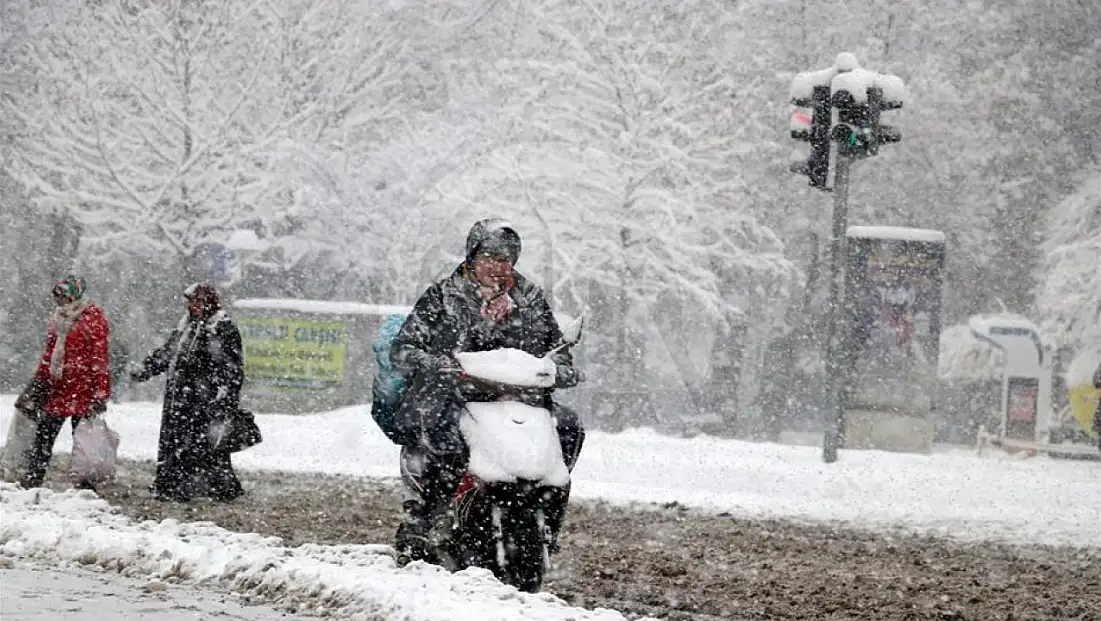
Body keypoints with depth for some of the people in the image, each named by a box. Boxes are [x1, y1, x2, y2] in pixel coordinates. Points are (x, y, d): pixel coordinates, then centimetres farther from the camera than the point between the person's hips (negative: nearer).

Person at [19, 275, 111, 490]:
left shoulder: (92, 319, -9)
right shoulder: (58, 319, 14)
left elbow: (100, 358, -13)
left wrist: (100, 393, -18)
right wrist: (36, 385, 21)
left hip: (82, 390, -7)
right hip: (57, 387, 7)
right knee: (43, 434, 5)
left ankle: (86, 482, 5)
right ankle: (31, 479, 9)